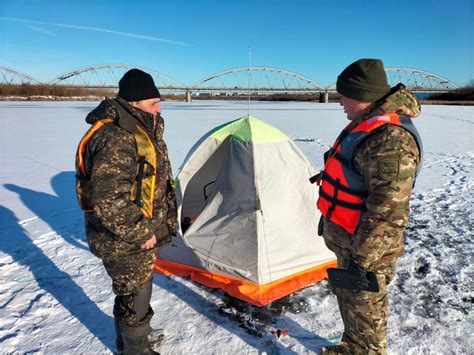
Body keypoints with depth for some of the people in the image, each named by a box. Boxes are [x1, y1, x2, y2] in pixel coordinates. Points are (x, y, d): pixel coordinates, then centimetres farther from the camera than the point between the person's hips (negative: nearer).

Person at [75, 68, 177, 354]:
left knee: (132, 293, 27)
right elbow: (108, 203, -30)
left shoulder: (140, 131, 7)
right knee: (135, 298, 9)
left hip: (140, 235, 10)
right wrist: (141, 234, -22)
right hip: (126, 243, -10)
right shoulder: (115, 140, -27)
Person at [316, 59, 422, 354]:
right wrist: (329, 216, 24)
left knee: (365, 312, 10)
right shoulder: (367, 123, 7)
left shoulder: (390, 139, -27)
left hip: (365, 248, -10)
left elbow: (387, 210, -29)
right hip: (348, 238, 10)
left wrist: (363, 259, -23)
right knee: (349, 299, 27)